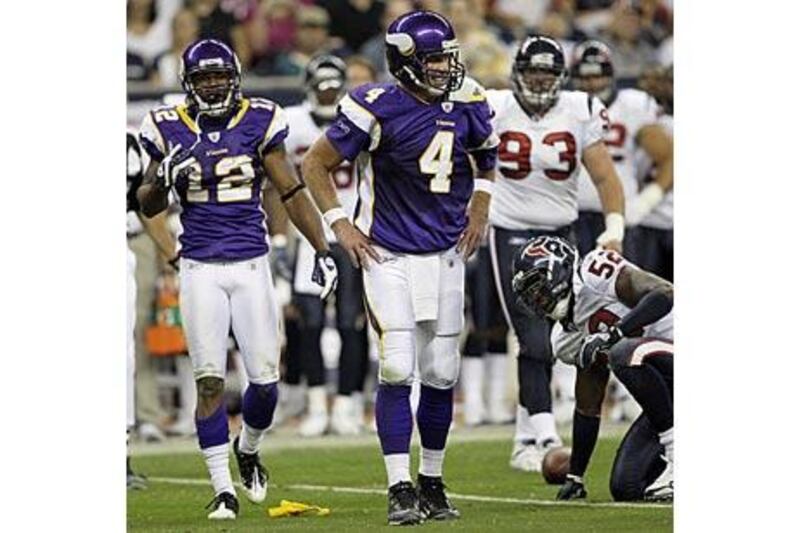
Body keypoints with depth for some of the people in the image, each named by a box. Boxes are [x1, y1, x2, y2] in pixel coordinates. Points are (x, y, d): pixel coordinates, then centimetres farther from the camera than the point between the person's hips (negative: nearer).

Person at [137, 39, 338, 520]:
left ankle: (249, 450, 30)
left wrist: (323, 250, -2)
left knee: (265, 379, 0)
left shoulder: (258, 123, 0)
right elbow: (149, 206, 8)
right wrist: (164, 178, -13)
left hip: (251, 265, 0)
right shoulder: (170, 130, 1)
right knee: (210, 381, -4)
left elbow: (292, 192, 3)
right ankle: (223, 489, 2)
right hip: (201, 268, 0)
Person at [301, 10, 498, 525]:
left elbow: (487, 156, 22)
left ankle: (433, 483, 19)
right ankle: (400, 489, -9)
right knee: (398, 369, -13)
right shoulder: (378, 108, -14)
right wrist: (341, 224, -9)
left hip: (445, 254, 4)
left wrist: (479, 207, 10)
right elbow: (316, 164, -3)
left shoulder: (467, 104, 0)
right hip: (390, 255, -4)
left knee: (441, 374, 7)